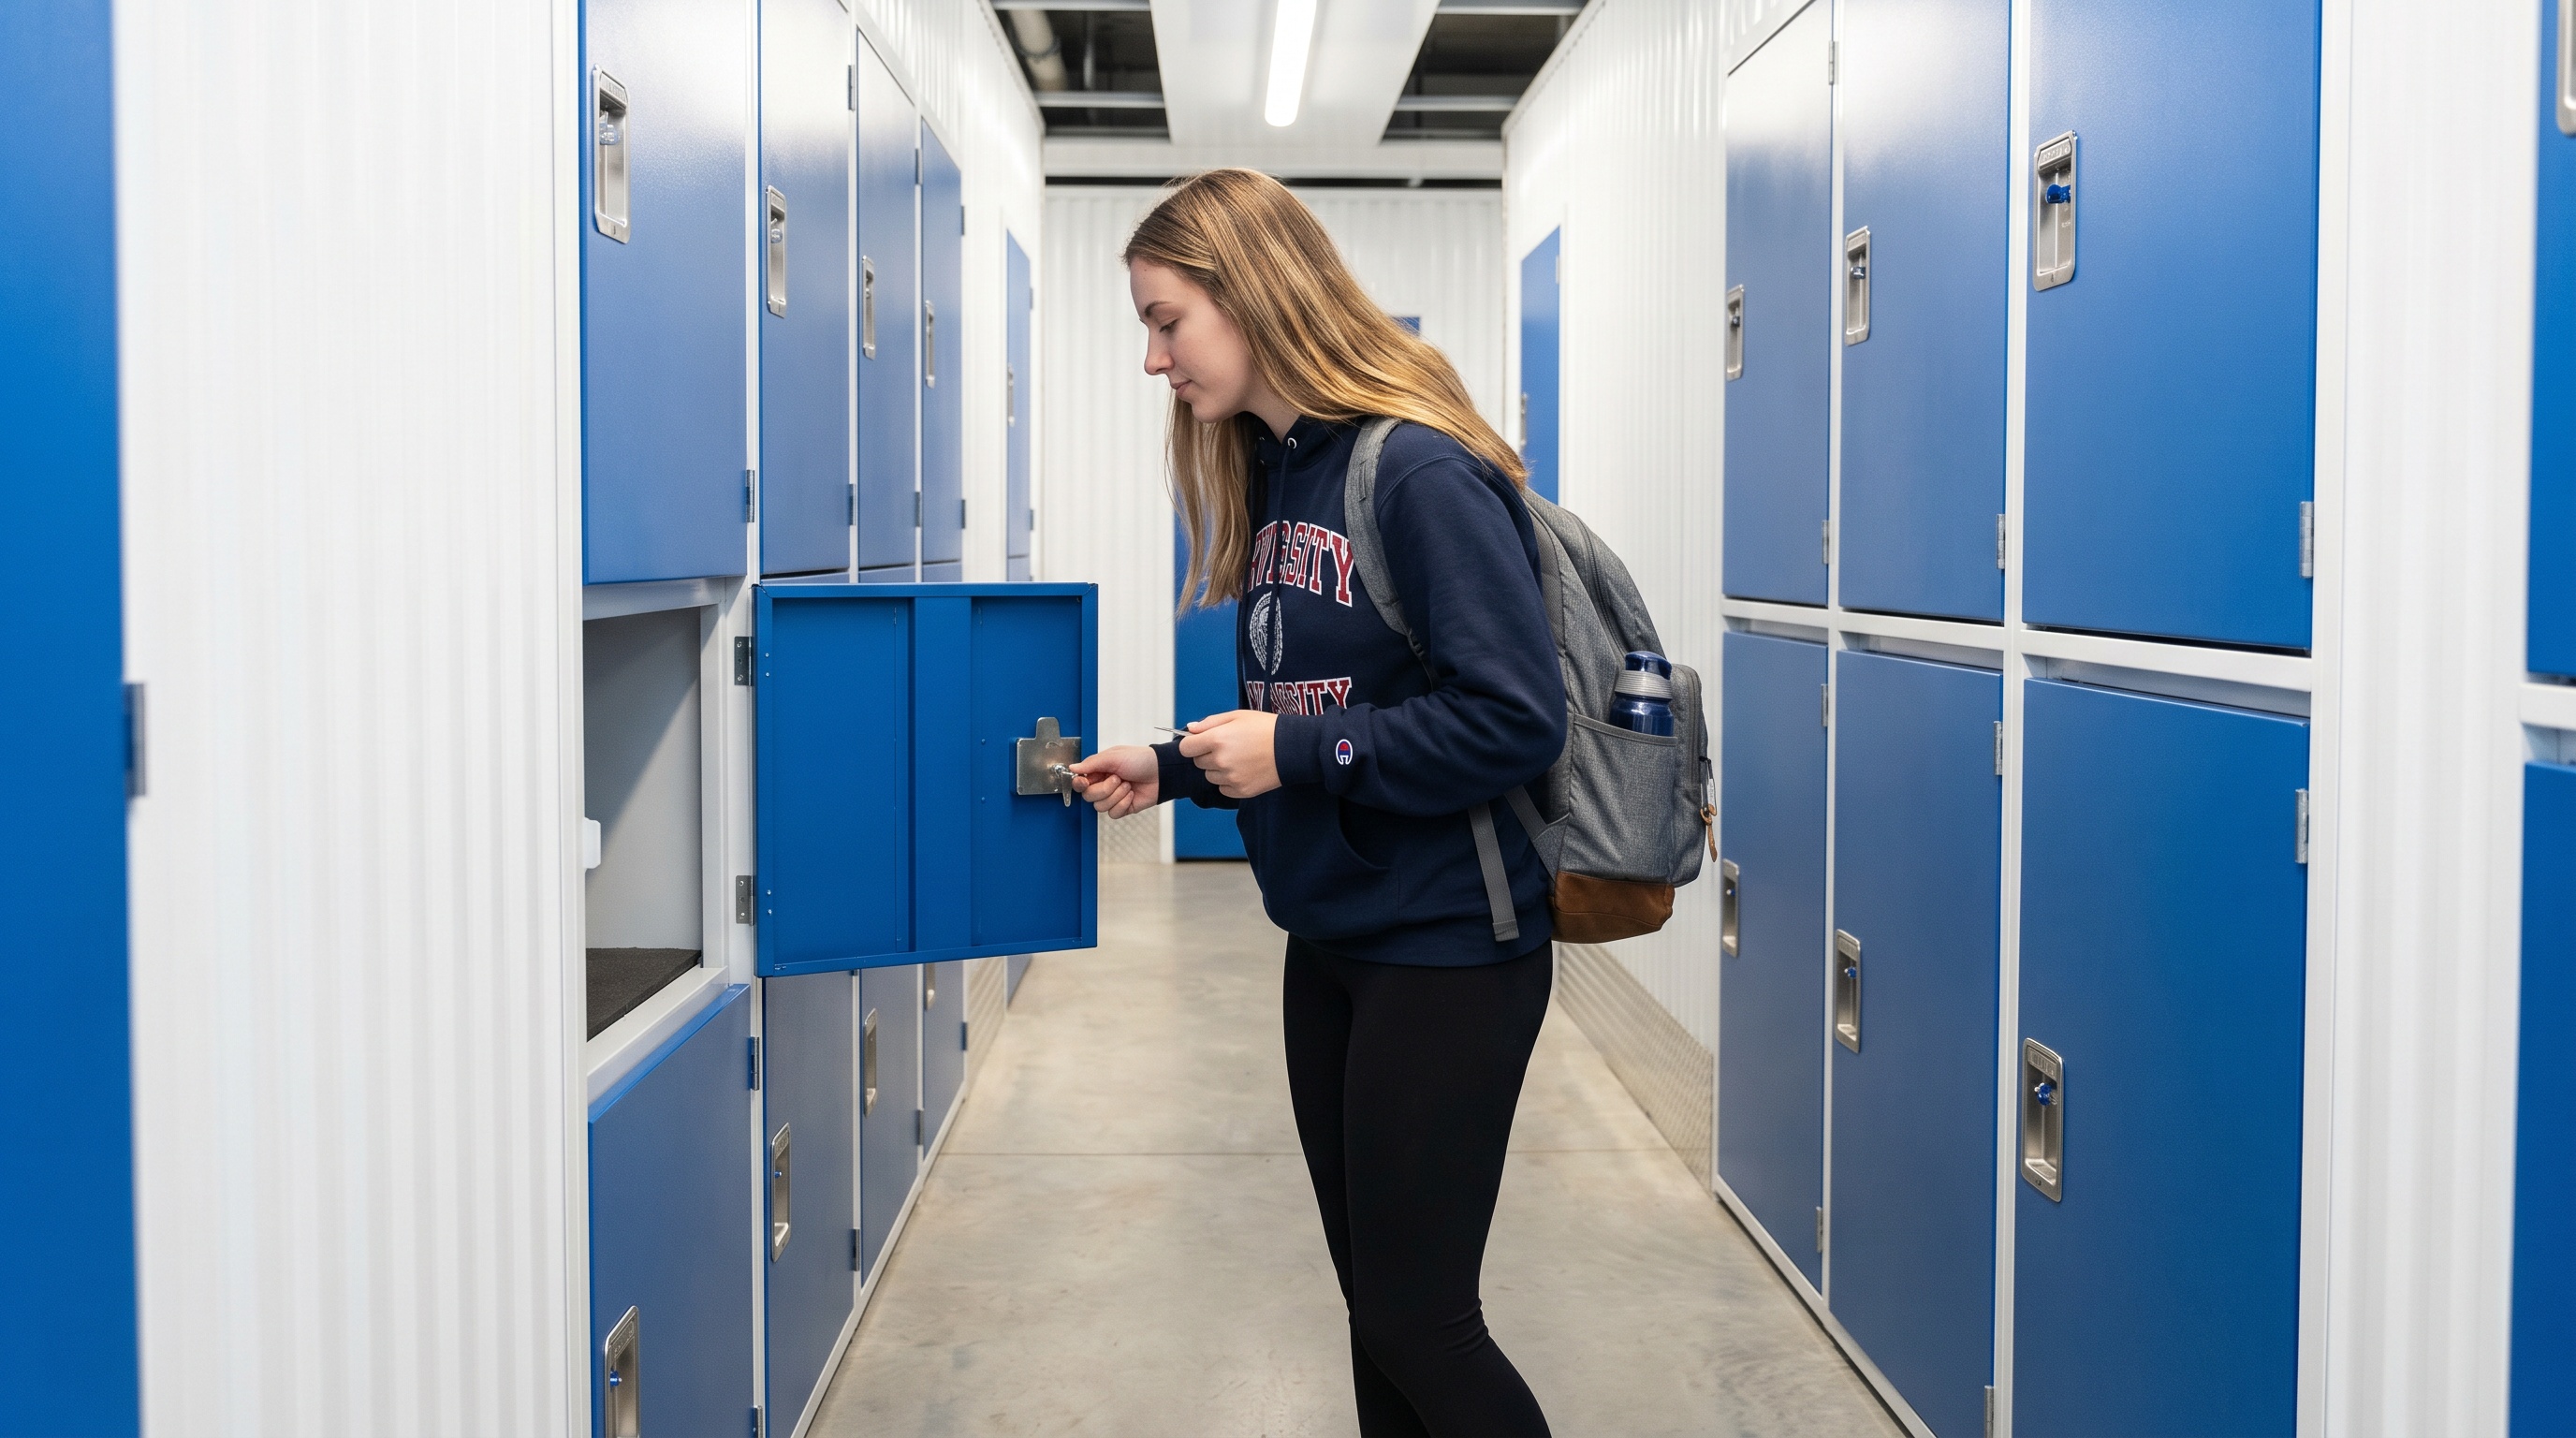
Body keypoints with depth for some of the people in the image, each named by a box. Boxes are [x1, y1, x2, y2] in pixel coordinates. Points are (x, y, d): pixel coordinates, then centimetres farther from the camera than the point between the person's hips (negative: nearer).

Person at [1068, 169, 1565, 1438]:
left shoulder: (1420, 469, -18)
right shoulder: (1269, 478, 9)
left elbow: (1516, 717, -24)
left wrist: (1300, 751, -20)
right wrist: (1174, 769, 3)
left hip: (1445, 950, -8)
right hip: (1328, 942, 8)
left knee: (1418, 1319, 2)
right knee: (1374, 1297, 18)